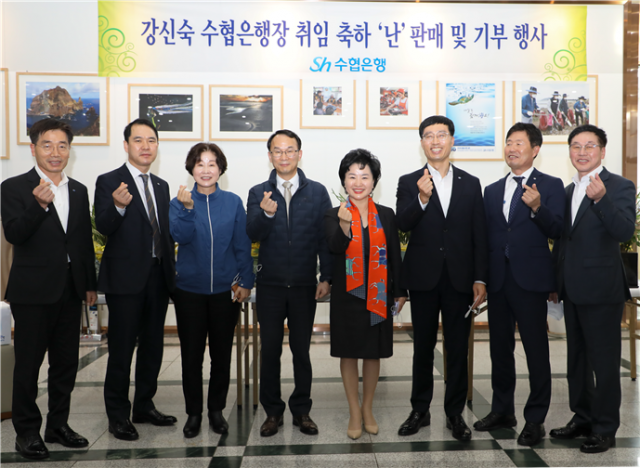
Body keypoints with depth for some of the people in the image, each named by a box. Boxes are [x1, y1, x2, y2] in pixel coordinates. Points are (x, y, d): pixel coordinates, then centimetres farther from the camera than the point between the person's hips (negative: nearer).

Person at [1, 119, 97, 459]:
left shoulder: (79, 191, 11)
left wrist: (90, 284, 14)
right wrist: (38, 205, -34)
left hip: (70, 290, 5)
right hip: (33, 291, -5)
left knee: (66, 361, 13)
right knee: (28, 363, 5)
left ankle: (58, 424, 28)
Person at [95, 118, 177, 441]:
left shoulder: (161, 186, 14)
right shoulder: (109, 182, -5)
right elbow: (103, 227, -17)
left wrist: (172, 272, 14)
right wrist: (117, 206, -36)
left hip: (158, 277, 6)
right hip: (126, 278, -6)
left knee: (152, 346, 14)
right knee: (121, 349, 2)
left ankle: (144, 406, 28)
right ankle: (118, 415, 16)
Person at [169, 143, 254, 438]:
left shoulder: (233, 202, 2)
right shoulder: (179, 202, 2)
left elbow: (242, 245, 3)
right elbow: (181, 237, -13)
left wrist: (245, 282, -2)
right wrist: (187, 208, -27)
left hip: (225, 290, 1)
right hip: (189, 289, 0)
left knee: (222, 354, 9)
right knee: (191, 355, 7)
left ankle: (216, 410, 26)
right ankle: (193, 413, 22)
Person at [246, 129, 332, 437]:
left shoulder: (317, 192, 3)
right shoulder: (258, 194, 3)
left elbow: (325, 237, 2)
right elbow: (253, 235, -7)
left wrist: (326, 278, -2)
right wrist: (265, 213, -27)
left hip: (304, 285, 0)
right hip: (270, 285, 0)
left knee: (301, 350, 9)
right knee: (270, 350, 8)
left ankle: (301, 410, 23)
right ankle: (272, 412, 22)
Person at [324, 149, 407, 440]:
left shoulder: (386, 215, 4)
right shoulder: (334, 215, -3)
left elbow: (395, 256, 7)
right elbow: (335, 247, -21)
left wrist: (400, 292, 6)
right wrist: (345, 225, -40)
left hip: (378, 295, 2)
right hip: (347, 295, -1)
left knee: (373, 353, 11)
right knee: (348, 354, 7)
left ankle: (368, 408, 29)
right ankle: (354, 411, 23)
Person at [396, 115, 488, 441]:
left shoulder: (471, 184, 7)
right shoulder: (409, 182, 3)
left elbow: (479, 236, 4)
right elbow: (403, 224, -12)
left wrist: (480, 279, -1)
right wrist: (422, 198, -29)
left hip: (460, 279, 1)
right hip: (424, 278, -1)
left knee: (458, 349, 8)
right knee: (423, 347, 11)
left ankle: (455, 414, 22)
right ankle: (420, 411, 24)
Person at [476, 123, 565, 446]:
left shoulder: (550, 186, 0)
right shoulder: (492, 190, 14)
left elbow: (557, 232, -10)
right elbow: (487, 236, 13)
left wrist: (537, 207, -27)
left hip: (530, 280, -5)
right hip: (498, 280, 5)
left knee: (536, 352, 1)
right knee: (500, 349, 14)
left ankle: (535, 420, 14)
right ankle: (502, 410, 29)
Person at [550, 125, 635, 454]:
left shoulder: (619, 187, -8)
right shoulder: (568, 190, 14)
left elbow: (625, 232, -23)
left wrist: (601, 199, -36)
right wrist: (555, 282, 19)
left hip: (601, 290, -7)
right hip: (573, 290, 8)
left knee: (604, 361, 1)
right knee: (576, 359, 16)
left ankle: (605, 429, 14)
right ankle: (582, 418, 31)